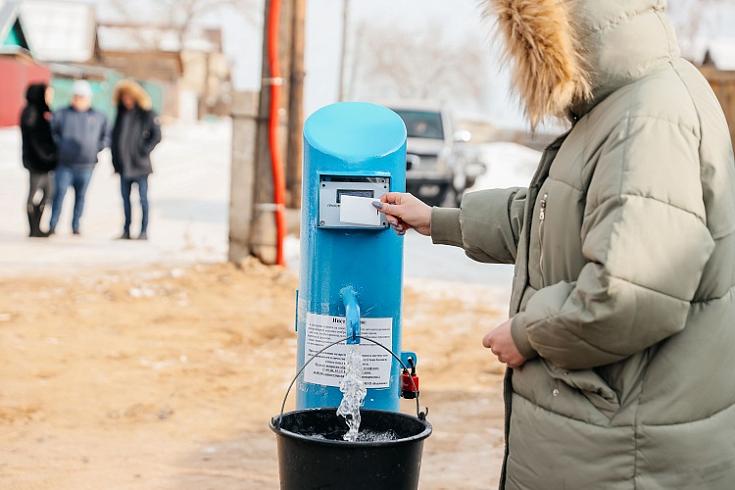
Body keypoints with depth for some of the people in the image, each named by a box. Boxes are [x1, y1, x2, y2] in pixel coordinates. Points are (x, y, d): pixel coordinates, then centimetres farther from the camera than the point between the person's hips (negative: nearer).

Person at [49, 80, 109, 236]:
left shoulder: (99, 117, 7)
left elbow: (105, 137, 17)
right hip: (64, 164, -1)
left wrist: (96, 148, 5)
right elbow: (51, 133, 7)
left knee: (80, 196, 6)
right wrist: (59, 146, -4)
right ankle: (52, 225, -2)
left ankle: (75, 225, 14)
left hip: (86, 165, 2)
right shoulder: (62, 114, 3)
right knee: (60, 193, -6)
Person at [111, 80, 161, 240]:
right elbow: (115, 135, 16)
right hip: (123, 164, 5)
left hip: (140, 164, -5)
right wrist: (115, 156, 8)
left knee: (143, 198, -1)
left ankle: (144, 231, 3)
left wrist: (145, 150, -11)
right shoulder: (121, 113, 10)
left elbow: (156, 136, -5)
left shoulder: (146, 113, -5)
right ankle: (126, 230, 15)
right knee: (125, 198, 9)